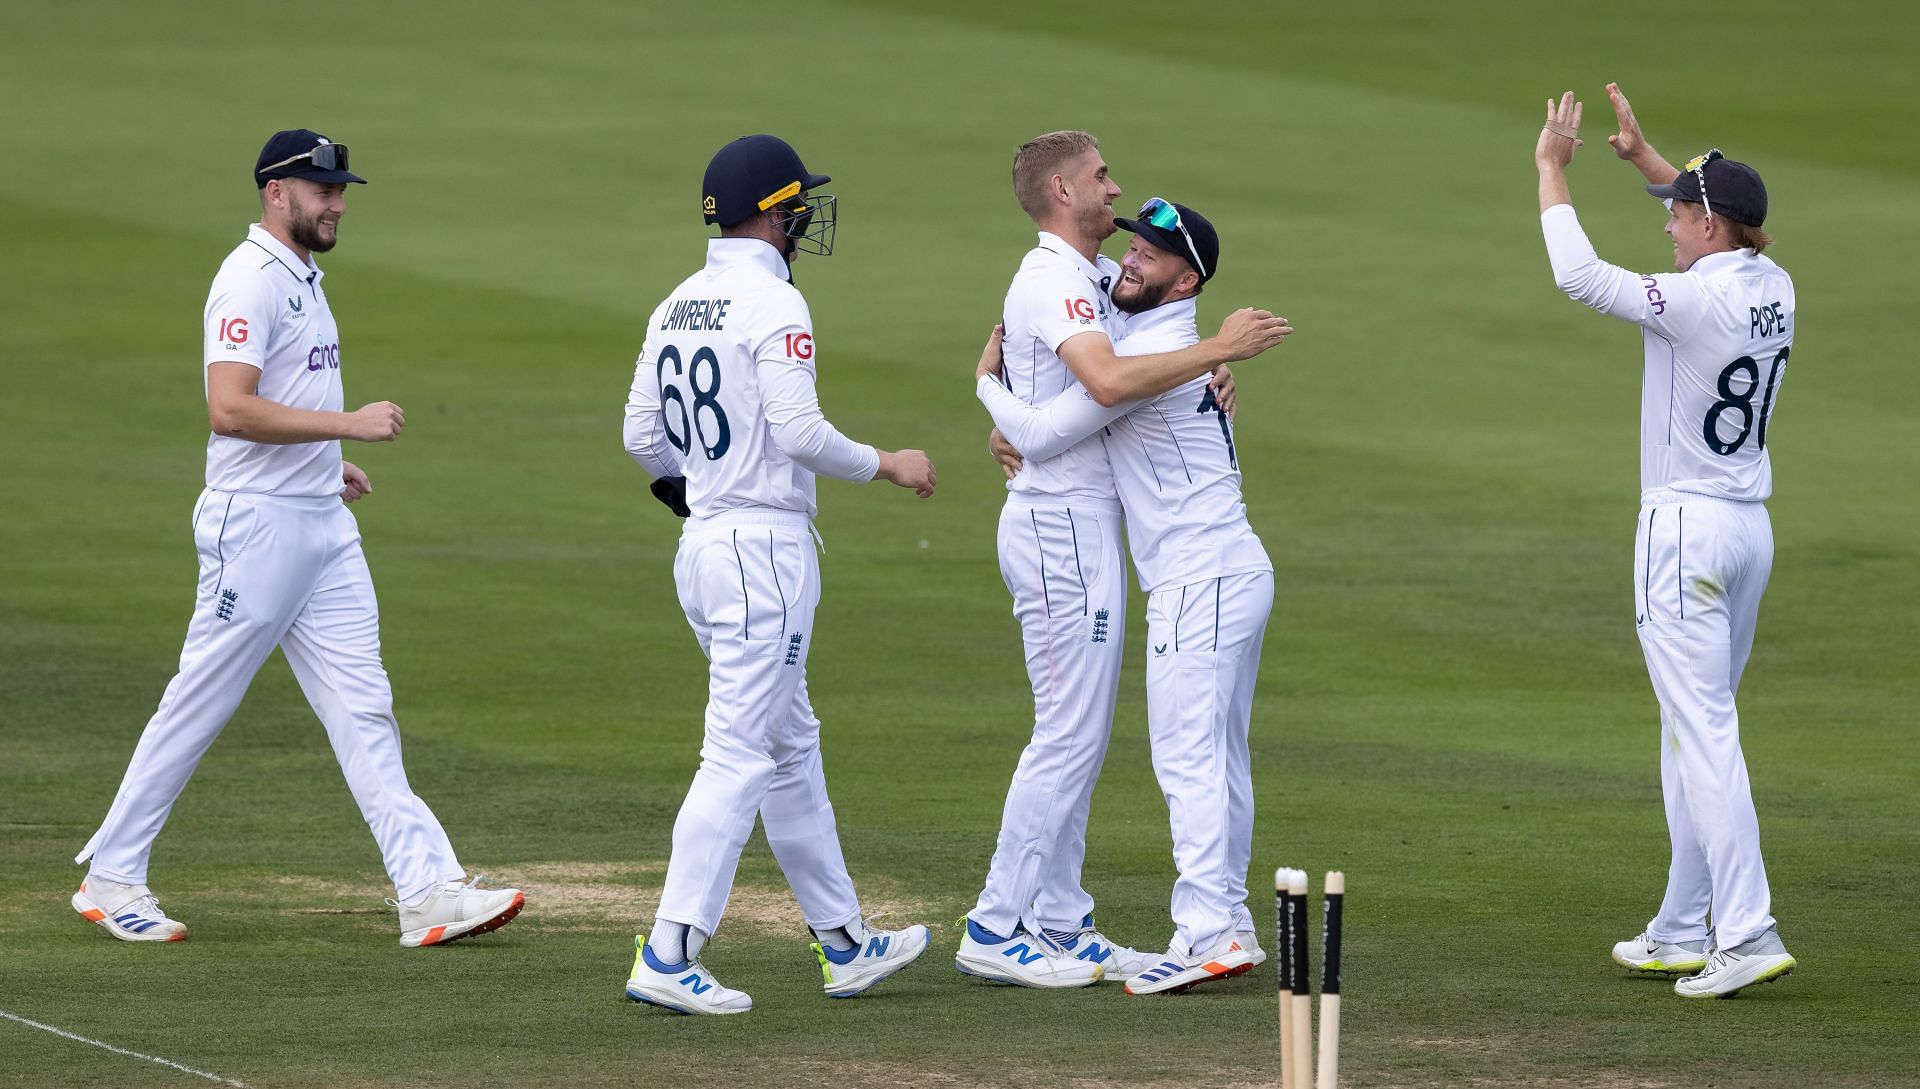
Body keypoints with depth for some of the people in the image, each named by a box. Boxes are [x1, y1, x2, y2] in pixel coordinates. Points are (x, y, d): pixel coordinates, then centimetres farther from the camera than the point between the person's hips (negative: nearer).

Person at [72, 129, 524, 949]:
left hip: (323, 524, 9)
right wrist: (348, 424, -25)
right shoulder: (249, 281, -15)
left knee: (362, 709, 2)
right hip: (256, 522, -9)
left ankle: (427, 890, -4)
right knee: (199, 705, 0)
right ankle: (111, 877, 11)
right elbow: (229, 409, -26)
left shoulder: (302, 277, 16)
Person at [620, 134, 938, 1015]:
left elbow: (642, 436, 13)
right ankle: (669, 958, -12)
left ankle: (844, 943, 23)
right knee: (739, 754, -8)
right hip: (765, 547, -9)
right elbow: (798, 433, -20)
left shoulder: (676, 309, 11)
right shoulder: (773, 304, -14)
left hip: (702, 546, 9)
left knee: (791, 747, 16)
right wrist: (887, 466, -5)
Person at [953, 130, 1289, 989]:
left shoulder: (1099, 277, 16)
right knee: (1069, 732, -9)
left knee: (1078, 733, 12)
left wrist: (1206, 369, 1)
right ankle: (995, 930, -8)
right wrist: (1218, 350, -27)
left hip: (1084, 524, 10)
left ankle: (1059, 925, 16)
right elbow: (1108, 380, -32)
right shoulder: (1052, 280, -16)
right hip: (1061, 523, -10)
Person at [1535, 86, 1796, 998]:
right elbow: (1725, 229, 27)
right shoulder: (1774, 289, 5)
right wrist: (1643, 157, 28)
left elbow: (1578, 275, -17)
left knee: (1703, 732, -11)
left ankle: (1748, 932, -18)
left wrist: (1552, 167, -6)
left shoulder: (1698, 300, -20)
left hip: (1686, 529, -9)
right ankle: (1683, 932, 21)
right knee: (1695, 728, 16)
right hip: (1750, 525, 9)